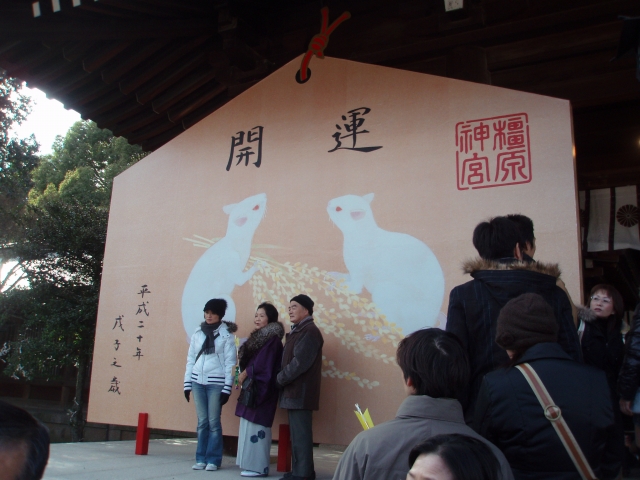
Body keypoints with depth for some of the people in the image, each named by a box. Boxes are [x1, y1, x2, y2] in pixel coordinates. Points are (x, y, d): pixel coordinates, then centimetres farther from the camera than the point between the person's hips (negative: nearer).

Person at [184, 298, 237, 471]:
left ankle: (213, 459, 9)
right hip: (198, 382, 4)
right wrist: (187, 383, 8)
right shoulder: (197, 333, 9)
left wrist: (227, 388, -9)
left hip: (216, 383, -4)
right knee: (202, 422, 8)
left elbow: (230, 362, -5)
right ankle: (201, 458, 16)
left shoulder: (226, 334, -3)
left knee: (213, 422, -1)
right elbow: (190, 359, 12)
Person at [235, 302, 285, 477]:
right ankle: (252, 463, 18)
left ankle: (258, 466, 0)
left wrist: (245, 373, -8)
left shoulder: (272, 338, -12)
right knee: (250, 424, 11)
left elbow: (261, 364, -18)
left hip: (262, 388, -9)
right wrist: (243, 374, 2)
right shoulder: (258, 337, 16)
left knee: (256, 425, -7)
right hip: (252, 386, 10)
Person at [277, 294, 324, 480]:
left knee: (300, 433, -5)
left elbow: (300, 362, -20)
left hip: (301, 391, -10)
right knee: (297, 432, 14)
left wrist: (280, 378, -10)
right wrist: (283, 379, 5)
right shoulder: (297, 331, 19)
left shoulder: (309, 331, -13)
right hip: (294, 390, 10)